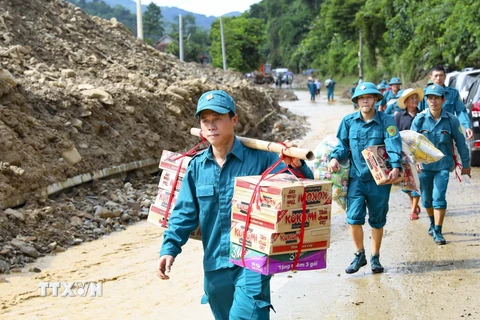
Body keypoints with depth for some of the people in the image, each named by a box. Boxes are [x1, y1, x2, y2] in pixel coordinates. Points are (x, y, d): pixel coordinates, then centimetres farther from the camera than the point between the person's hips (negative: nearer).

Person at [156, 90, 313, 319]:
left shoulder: (260, 157, -9)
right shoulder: (197, 166, 3)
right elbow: (184, 213, 6)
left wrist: (296, 166, -30)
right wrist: (169, 248, -6)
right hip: (214, 265, 5)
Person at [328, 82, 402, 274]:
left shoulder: (386, 121, -4)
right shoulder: (349, 121, 3)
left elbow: (393, 145, -14)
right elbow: (343, 144, 11)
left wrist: (395, 167, -30)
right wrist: (335, 157, -10)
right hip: (356, 177, 1)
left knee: (377, 221, 10)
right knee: (354, 217, -9)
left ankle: (375, 258, 28)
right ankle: (359, 255, 12)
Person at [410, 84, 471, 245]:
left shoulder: (451, 120, -8)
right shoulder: (419, 119, -8)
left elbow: (460, 142, 2)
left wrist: (465, 164, 9)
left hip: (443, 166, -2)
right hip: (424, 165, 2)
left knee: (439, 198, -11)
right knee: (426, 199, 15)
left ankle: (438, 232, -2)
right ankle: (432, 222, 41)